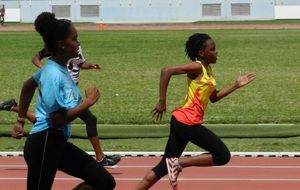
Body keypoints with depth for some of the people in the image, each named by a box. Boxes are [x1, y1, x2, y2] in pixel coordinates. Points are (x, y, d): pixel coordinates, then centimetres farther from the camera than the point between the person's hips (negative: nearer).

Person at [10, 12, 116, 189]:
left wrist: (21, 121, 29)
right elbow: (57, 120, -24)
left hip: (57, 143, 10)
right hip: (44, 144, -10)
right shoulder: (54, 75, -20)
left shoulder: (56, 68, 9)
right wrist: (88, 102, -16)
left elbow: (28, 86, 26)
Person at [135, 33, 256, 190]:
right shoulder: (197, 67, -11)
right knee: (223, 156, -5)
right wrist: (162, 101, -21)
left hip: (181, 122, 9)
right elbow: (167, 71, -21)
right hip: (188, 122, -9)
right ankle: (178, 163, -7)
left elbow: (213, 97, 24)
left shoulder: (207, 69, 17)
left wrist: (236, 85, 19)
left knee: (165, 167, 9)